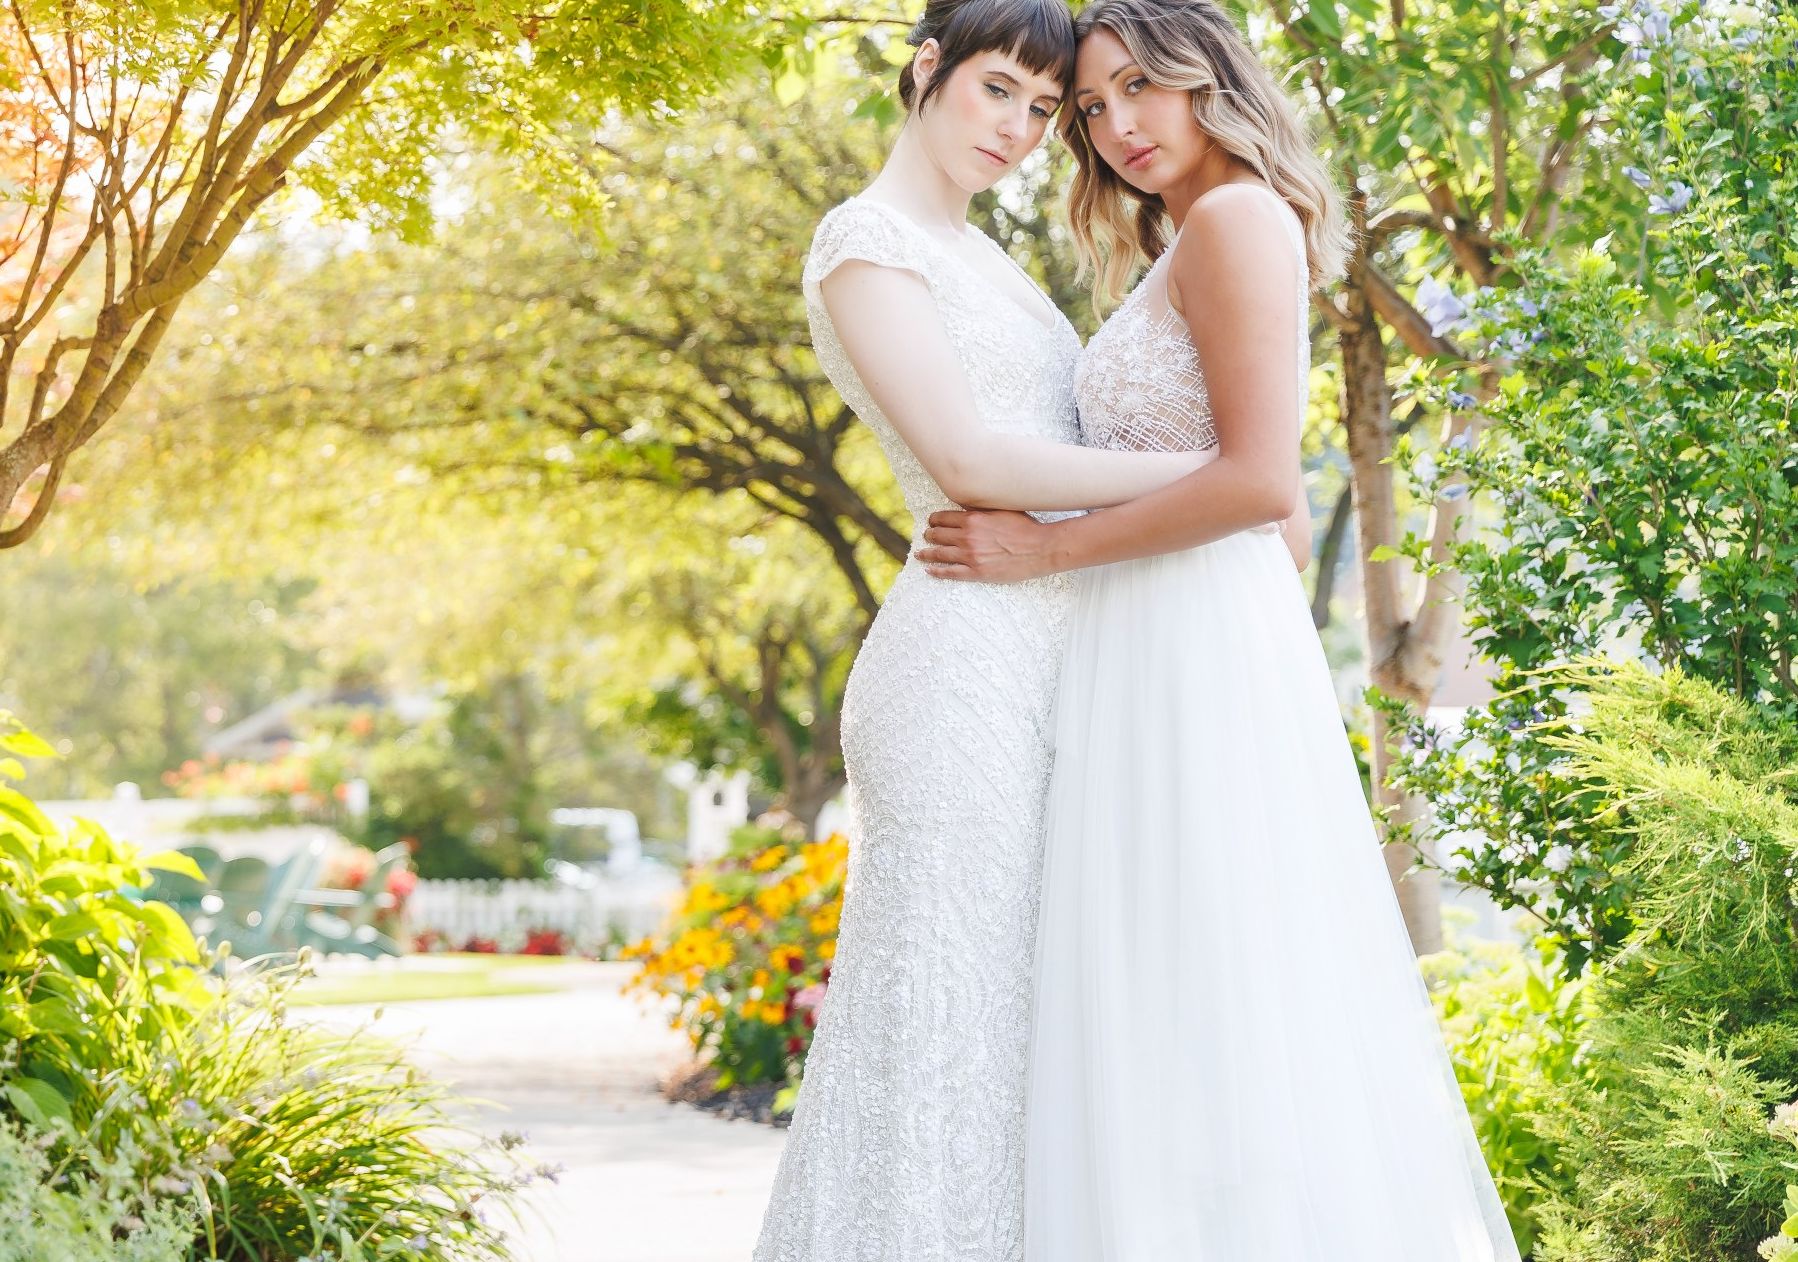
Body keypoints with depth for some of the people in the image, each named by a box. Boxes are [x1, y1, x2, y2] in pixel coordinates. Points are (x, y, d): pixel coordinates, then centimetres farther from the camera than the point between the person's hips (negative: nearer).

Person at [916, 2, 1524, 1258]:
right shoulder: (1191, 244, 20)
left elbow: (1260, 479, -19)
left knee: (1206, 998, -9)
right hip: (1159, 651, 10)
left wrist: (1044, 550, -14)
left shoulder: (1235, 217, -8)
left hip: (1193, 644, -10)